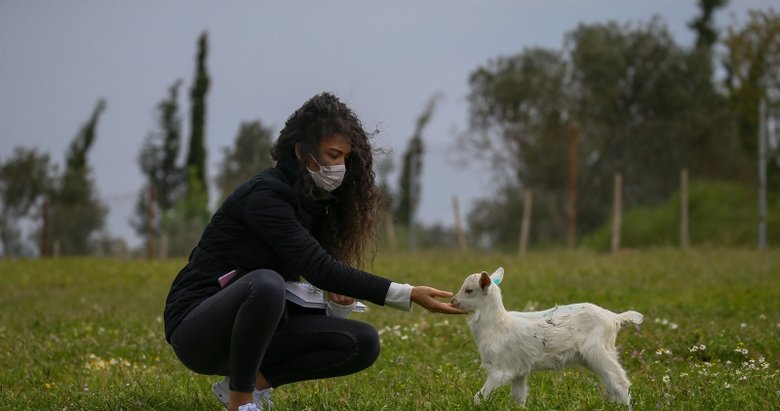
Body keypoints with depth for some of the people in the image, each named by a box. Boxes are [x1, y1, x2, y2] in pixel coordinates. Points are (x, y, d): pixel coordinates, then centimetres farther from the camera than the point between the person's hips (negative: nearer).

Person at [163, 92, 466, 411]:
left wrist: (339, 297, -11)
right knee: (266, 283, -39)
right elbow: (318, 267, -29)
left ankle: (254, 379, -1)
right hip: (198, 329, -7)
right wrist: (408, 296, -34)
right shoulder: (264, 196, -20)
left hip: (258, 328, 7)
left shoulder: (314, 201, 6)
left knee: (363, 343, -10)